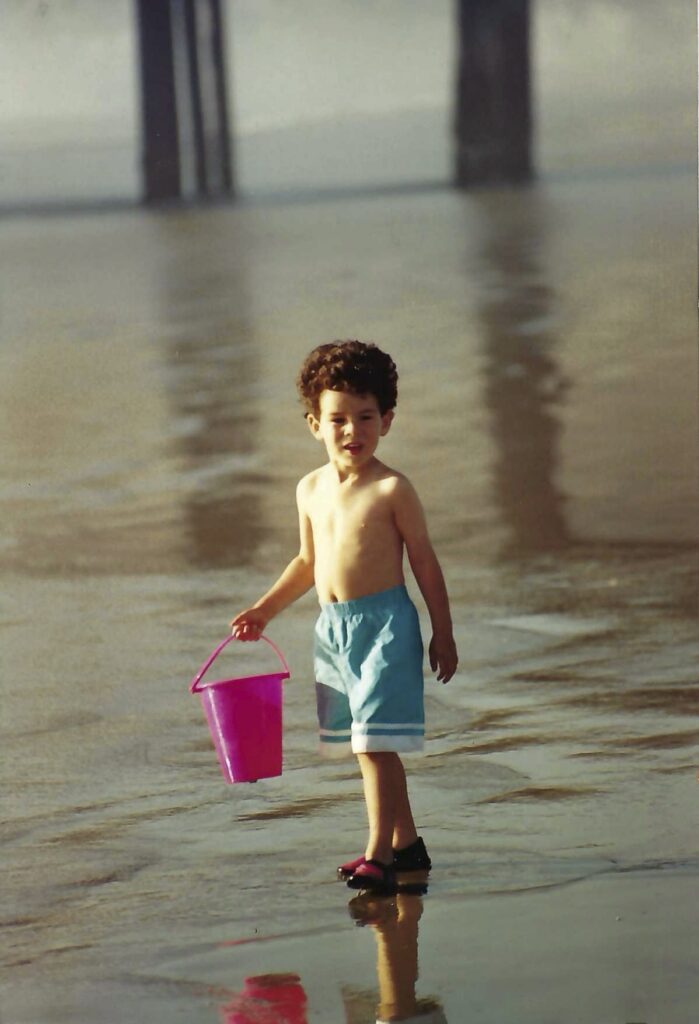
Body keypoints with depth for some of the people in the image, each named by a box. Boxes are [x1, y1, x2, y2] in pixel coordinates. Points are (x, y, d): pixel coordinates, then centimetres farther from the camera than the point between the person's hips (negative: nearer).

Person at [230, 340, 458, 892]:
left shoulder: (392, 489, -8)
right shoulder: (311, 489, 9)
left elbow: (425, 561, -3)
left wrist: (443, 634, -1)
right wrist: (264, 609, 22)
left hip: (384, 621, -7)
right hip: (332, 628, 7)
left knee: (375, 742, -12)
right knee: (372, 747, 13)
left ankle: (380, 855, -11)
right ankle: (407, 843, 25)